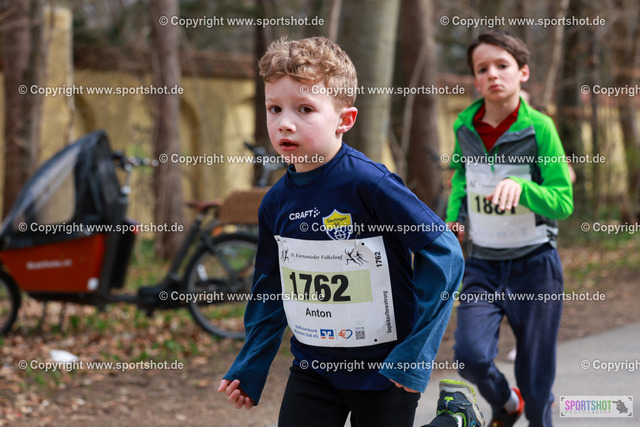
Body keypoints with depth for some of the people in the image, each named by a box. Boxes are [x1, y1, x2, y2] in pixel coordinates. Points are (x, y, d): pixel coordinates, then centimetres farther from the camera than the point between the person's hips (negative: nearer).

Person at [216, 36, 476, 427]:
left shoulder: (369, 183, -19)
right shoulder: (277, 203, -1)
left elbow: (444, 254, -19)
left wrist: (417, 351, -19)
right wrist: (250, 370, 14)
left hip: (385, 368, -5)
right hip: (313, 368, 5)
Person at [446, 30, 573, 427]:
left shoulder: (539, 127, -12)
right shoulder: (465, 127, -1)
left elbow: (564, 202, -12)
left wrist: (521, 186, -29)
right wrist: (454, 215, 6)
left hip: (534, 263, -2)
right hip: (482, 263, 3)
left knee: (536, 379, 1)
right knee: (471, 355, -17)